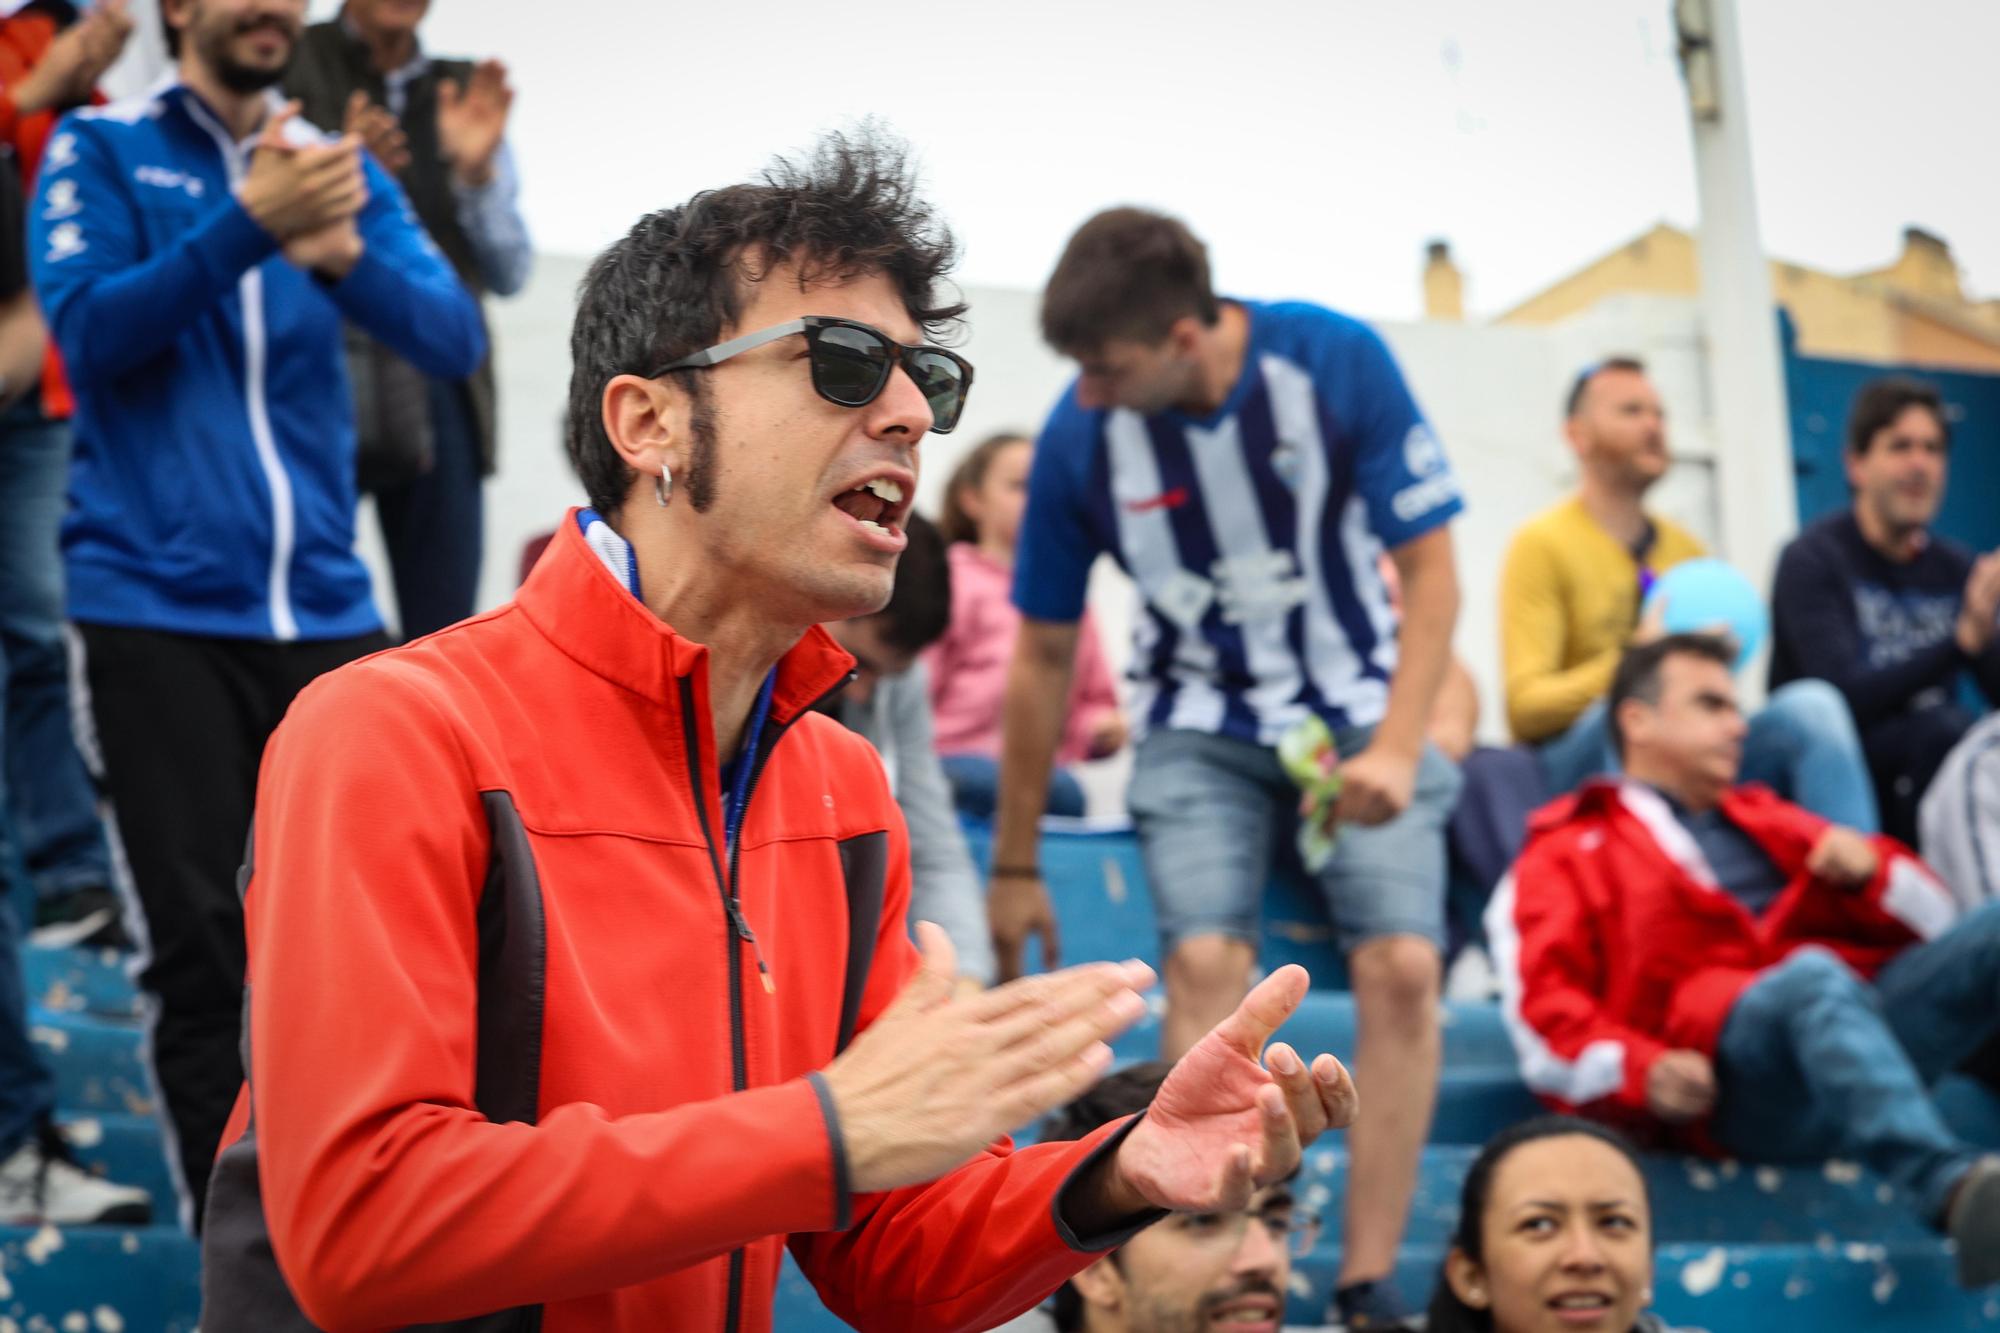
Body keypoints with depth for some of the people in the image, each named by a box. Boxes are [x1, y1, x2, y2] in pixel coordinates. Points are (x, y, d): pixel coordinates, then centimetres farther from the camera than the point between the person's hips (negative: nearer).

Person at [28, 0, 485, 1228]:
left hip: (324, 608, 3)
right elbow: (90, 331, -10)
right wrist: (249, 225, -23)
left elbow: (455, 338, 0)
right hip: (162, 609, -3)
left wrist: (343, 255, -19)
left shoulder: (340, 165, 10)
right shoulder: (102, 151, 3)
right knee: (199, 943, 0)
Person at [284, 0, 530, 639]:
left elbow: (509, 274, 10)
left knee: (444, 630, 2)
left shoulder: (465, 91, 13)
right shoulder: (286, 66, 1)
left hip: (439, 388, 4)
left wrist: (477, 172, -6)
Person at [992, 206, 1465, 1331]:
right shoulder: (1080, 435, -16)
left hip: (1359, 706, 0)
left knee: (1402, 966, -16)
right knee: (1206, 961, -21)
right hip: (1203, 724, 0)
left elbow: (1430, 571, -12)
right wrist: (1015, 868, 2)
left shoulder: (1338, 361, -20)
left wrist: (1396, 745, -27)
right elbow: (1044, 656, -4)